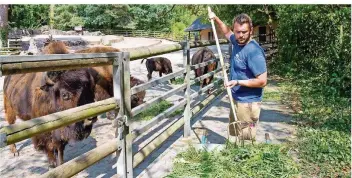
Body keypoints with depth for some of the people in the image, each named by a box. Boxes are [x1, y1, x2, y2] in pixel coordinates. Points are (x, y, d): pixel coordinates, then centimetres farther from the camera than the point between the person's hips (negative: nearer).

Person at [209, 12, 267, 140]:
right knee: (233, 135, 24)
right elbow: (227, 32, 25)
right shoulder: (237, 41, 0)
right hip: (236, 99, 9)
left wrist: (237, 82, -26)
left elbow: (262, 81, -24)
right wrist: (216, 19, 14)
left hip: (247, 102, -9)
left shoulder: (254, 51, -24)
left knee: (246, 140, 2)